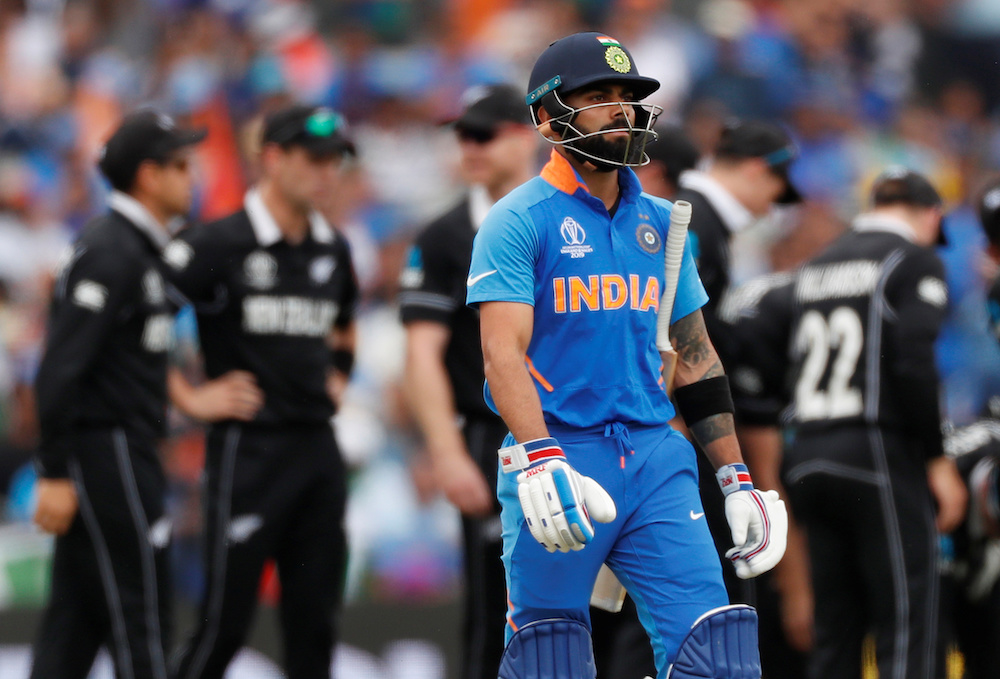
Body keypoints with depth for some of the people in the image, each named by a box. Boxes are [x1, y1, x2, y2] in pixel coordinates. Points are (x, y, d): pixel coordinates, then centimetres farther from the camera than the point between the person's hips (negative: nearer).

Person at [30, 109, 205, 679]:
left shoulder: (137, 248, 16)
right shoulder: (110, 252, -15)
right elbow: (61, 369, -20)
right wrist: (55, 475, -22)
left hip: (123, 455, 10)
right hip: (108, 455, -10)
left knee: (75, 623, 9)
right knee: (138, 628, -4)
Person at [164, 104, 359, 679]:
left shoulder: (334, 250, 11)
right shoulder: (218, 245, -10)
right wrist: (190, 398, -11)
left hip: (319, 447, 7)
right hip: (249, 451, -6)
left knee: (314, 623, 7)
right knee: (226, 621, -5)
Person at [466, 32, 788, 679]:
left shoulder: (660, 224, 15)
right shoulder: (519, 222, -3)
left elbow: (696, 356, 20)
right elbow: (504, 351, -14)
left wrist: (738, 480, 15)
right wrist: (538, 461, -29)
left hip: (654, 457, 5)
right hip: (558, 458, -5)